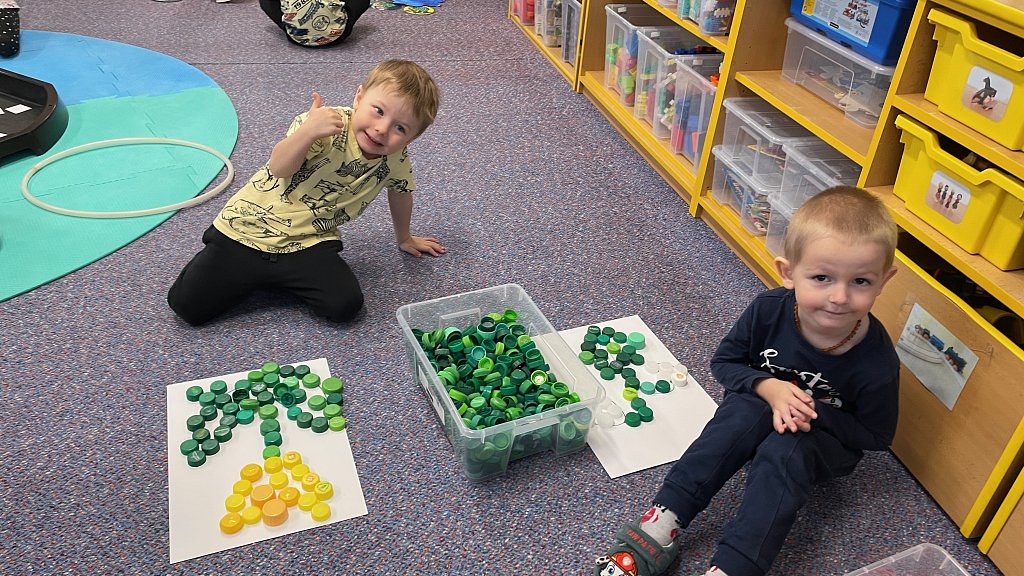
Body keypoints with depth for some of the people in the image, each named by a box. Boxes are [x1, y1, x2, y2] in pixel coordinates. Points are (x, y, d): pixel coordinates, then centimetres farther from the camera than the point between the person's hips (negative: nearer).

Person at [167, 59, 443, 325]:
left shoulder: (396, 160, -6)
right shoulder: (329, 123, -19)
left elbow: (400, 190, 16)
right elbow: (279, 168, -28)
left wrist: (404, 238, 28)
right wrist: (307, 131, -46)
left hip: (309, 243, 3)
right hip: (249, 226, -3)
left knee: (344, 305, -21)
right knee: (188, 306, -11)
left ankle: (281, 276, 9)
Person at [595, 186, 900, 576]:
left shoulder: (877, 363, -27)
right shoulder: (769, 309, -22)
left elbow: (876, 435, -11)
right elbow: (724, 361, -7)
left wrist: (813, 410, -26)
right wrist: (767, 386, -26)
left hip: (829, 439, -1)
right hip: (763, 404, 2)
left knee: (783, 452, -34)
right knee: (746, 411, -32)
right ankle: (661, 524, -37)